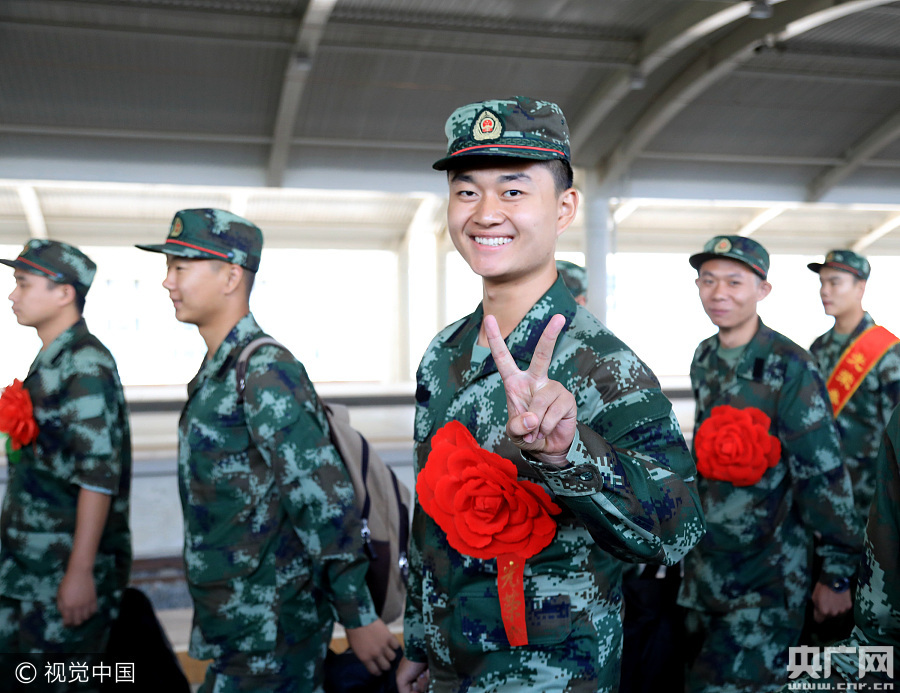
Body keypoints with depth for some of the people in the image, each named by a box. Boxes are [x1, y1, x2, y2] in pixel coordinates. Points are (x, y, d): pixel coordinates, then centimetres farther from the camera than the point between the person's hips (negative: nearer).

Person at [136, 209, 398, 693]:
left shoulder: (265, 371, -19)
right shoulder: (216, 372, 9)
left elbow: (324, 502, -22)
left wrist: (360, 618, -20)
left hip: (271, 633, -8)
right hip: (237, 624, 8)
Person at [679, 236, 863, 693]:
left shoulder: (790, 368, -16)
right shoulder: (704, 358, 3)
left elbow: (824, 475, -15)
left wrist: (837, 573, -12)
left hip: (769, 577, -6)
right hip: (705, 565, 6)